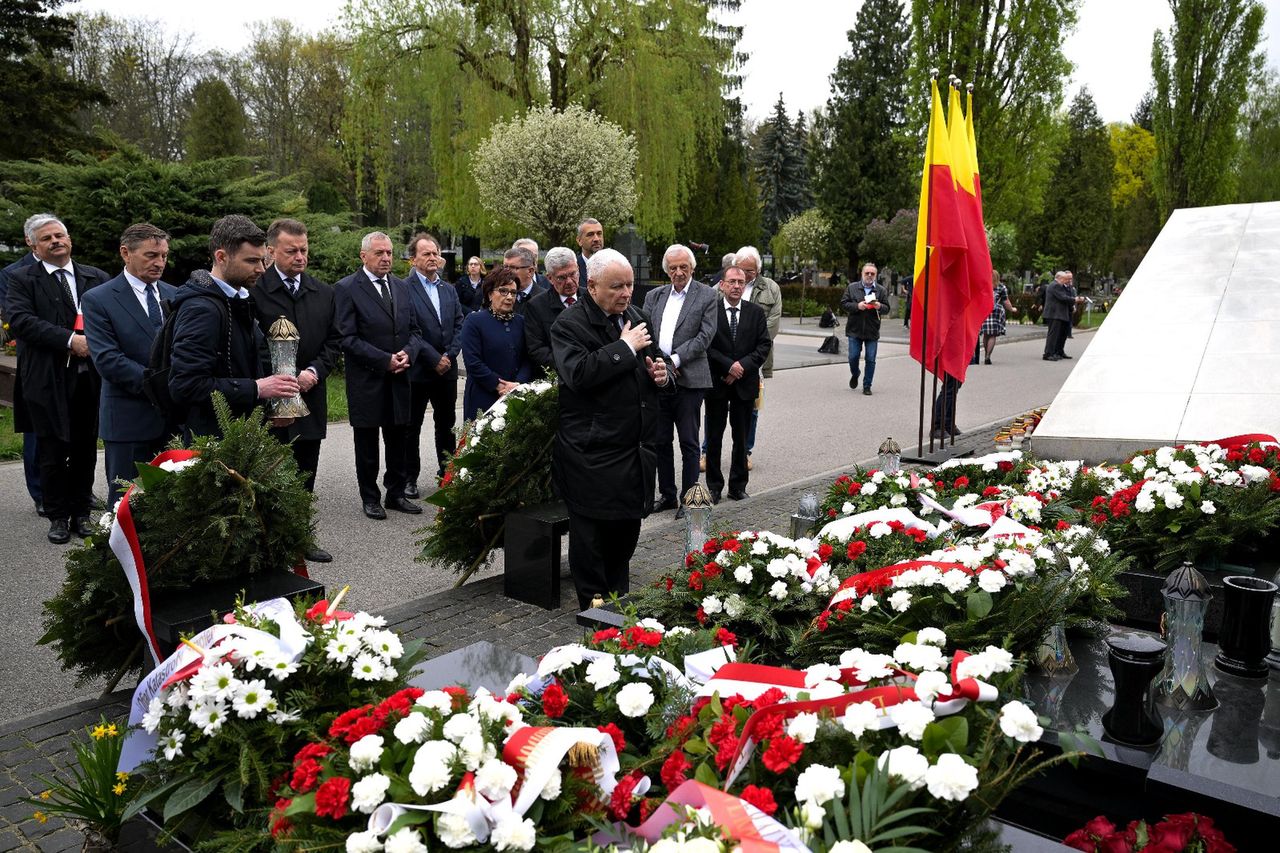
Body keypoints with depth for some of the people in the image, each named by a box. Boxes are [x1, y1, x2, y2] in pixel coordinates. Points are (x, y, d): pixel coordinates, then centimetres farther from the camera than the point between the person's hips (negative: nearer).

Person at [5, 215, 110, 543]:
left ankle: (81, 512, 24)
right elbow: (19, 320, -13)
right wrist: (70, 341, -22)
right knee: (52, 453, 6)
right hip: (48, 381, -2)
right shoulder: (22, 280, 1)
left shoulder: (97, 278, 9)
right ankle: (58, 516, 19)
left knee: (85, 451, 11)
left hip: (90, 378, 2)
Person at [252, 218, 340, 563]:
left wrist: (314, 371, -7)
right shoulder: (254, 291, -8)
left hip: (311, 398, 5)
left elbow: (333, 342, 10)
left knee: (305, 478, 14)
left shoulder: (324, 293, 9)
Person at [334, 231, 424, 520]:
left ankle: (396, 493, 26)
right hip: (367, 381, -5)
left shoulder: (402, 287, 10)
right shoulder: (346, 289, -8)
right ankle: (370, 498, 21)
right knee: (367, 443, 8)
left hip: (400, 379, 5)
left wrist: (408, 353, -9)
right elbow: (348, 338, -13)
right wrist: (385, 360, -18)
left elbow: (414, 331, 12)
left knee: (398, 440, 13)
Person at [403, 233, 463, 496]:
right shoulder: (404, 289, -9)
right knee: (412, 426, 6)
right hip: (417, 370, -5)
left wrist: (449, 355, -6)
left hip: (447, 369, 5)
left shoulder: (449, 290, 12)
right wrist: (434, 358, -16)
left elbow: (459, 325, 8)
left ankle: (447, 471, 26)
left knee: (446, 424, 13)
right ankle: (409, 478, 16)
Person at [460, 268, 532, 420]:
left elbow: (527, 359, 7)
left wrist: (518, 384, -10)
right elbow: (473, 362, -9)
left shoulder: (520, 321, 12)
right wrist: (499, 386, -13)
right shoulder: (474, 321, -1)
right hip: (483, 399, -3)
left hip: (516, 399, 4)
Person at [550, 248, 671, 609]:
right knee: (592, 537, 4)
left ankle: (620, 601, 34)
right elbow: (578, 374, -26)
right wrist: (625, 347, -22)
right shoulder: (570, 324, -11)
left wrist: (661, 374, 2)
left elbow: (652, 368, 26)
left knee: (627, 530, 17)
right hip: (592, 454, -7)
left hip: (636, 451, 7)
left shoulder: (638, 318, 12)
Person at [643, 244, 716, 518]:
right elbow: (644, 334, 6)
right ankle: (667, 495, 24)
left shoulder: (707, 295, 0)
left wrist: (674, 360, -13)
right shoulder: (654, 296, 13)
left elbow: (705, 336, -7)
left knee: (689, 443, 2)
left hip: (689, 380, -4)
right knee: (660, 441, 11)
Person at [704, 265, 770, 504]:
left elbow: (764, 345, 1)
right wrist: (728, 365, -15)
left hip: (745, 382, 2)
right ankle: (714, 486, 15)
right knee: (714, 436, 5)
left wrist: (742, 366, -11)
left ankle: (738, 486, 19)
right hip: (716, 382, -2)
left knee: (741, 437, 8)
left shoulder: (756, 312, 6)